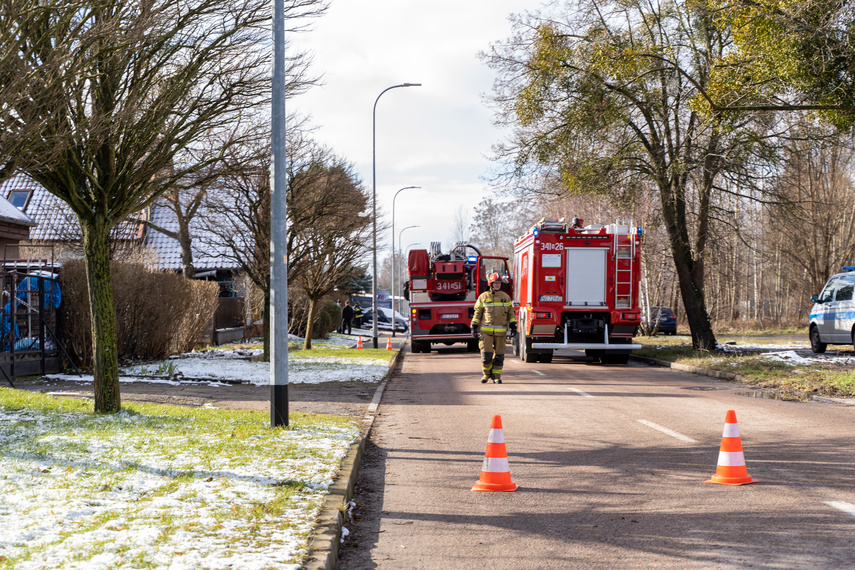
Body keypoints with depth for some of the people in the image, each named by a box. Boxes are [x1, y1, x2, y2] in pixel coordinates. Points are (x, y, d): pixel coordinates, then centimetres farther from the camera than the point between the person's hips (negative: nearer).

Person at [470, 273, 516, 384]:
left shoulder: (506, 297, 8)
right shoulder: (483, 297, 3)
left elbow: (510, 313, 12)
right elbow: (477, 313, 7)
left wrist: (513, 327, 3)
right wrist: (474, 327, 1)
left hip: (500, 331, 2)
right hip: (486, 331, -2)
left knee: (499, 355, 1)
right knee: (486, 354, -9)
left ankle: (496, 376, 12)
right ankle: (487, 373, 12)